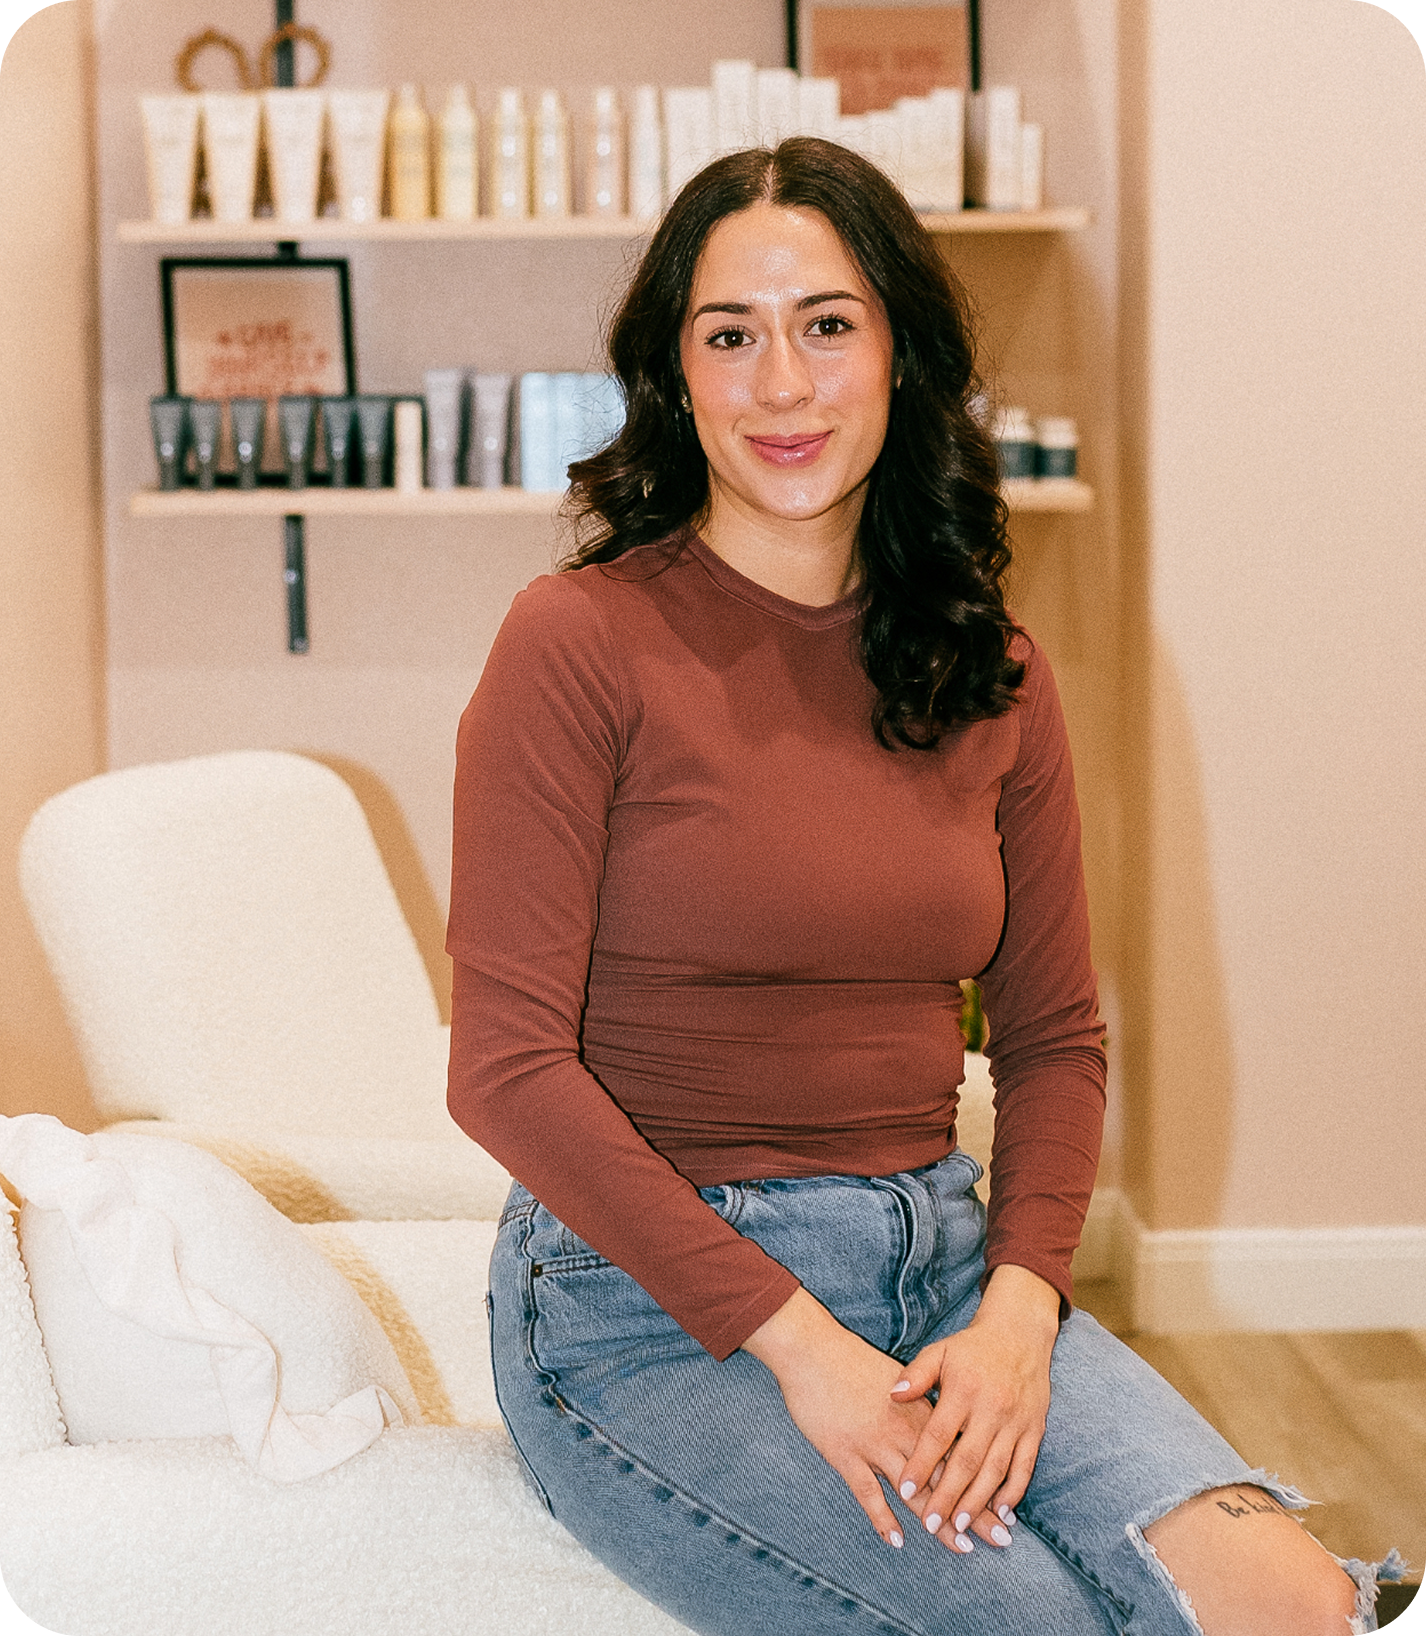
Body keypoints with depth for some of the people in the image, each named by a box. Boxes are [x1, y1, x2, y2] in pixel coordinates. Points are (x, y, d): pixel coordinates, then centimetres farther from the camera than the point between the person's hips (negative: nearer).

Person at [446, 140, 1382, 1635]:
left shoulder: (991, 675, 8)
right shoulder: (582, 644, -8)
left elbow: (1053, 1036, 12)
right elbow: (508, 1064, -11)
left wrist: (1018, 1307, -7)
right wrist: (797, 1343, -16)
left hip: (937, 1259, 4)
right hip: (648, 1299, -4)